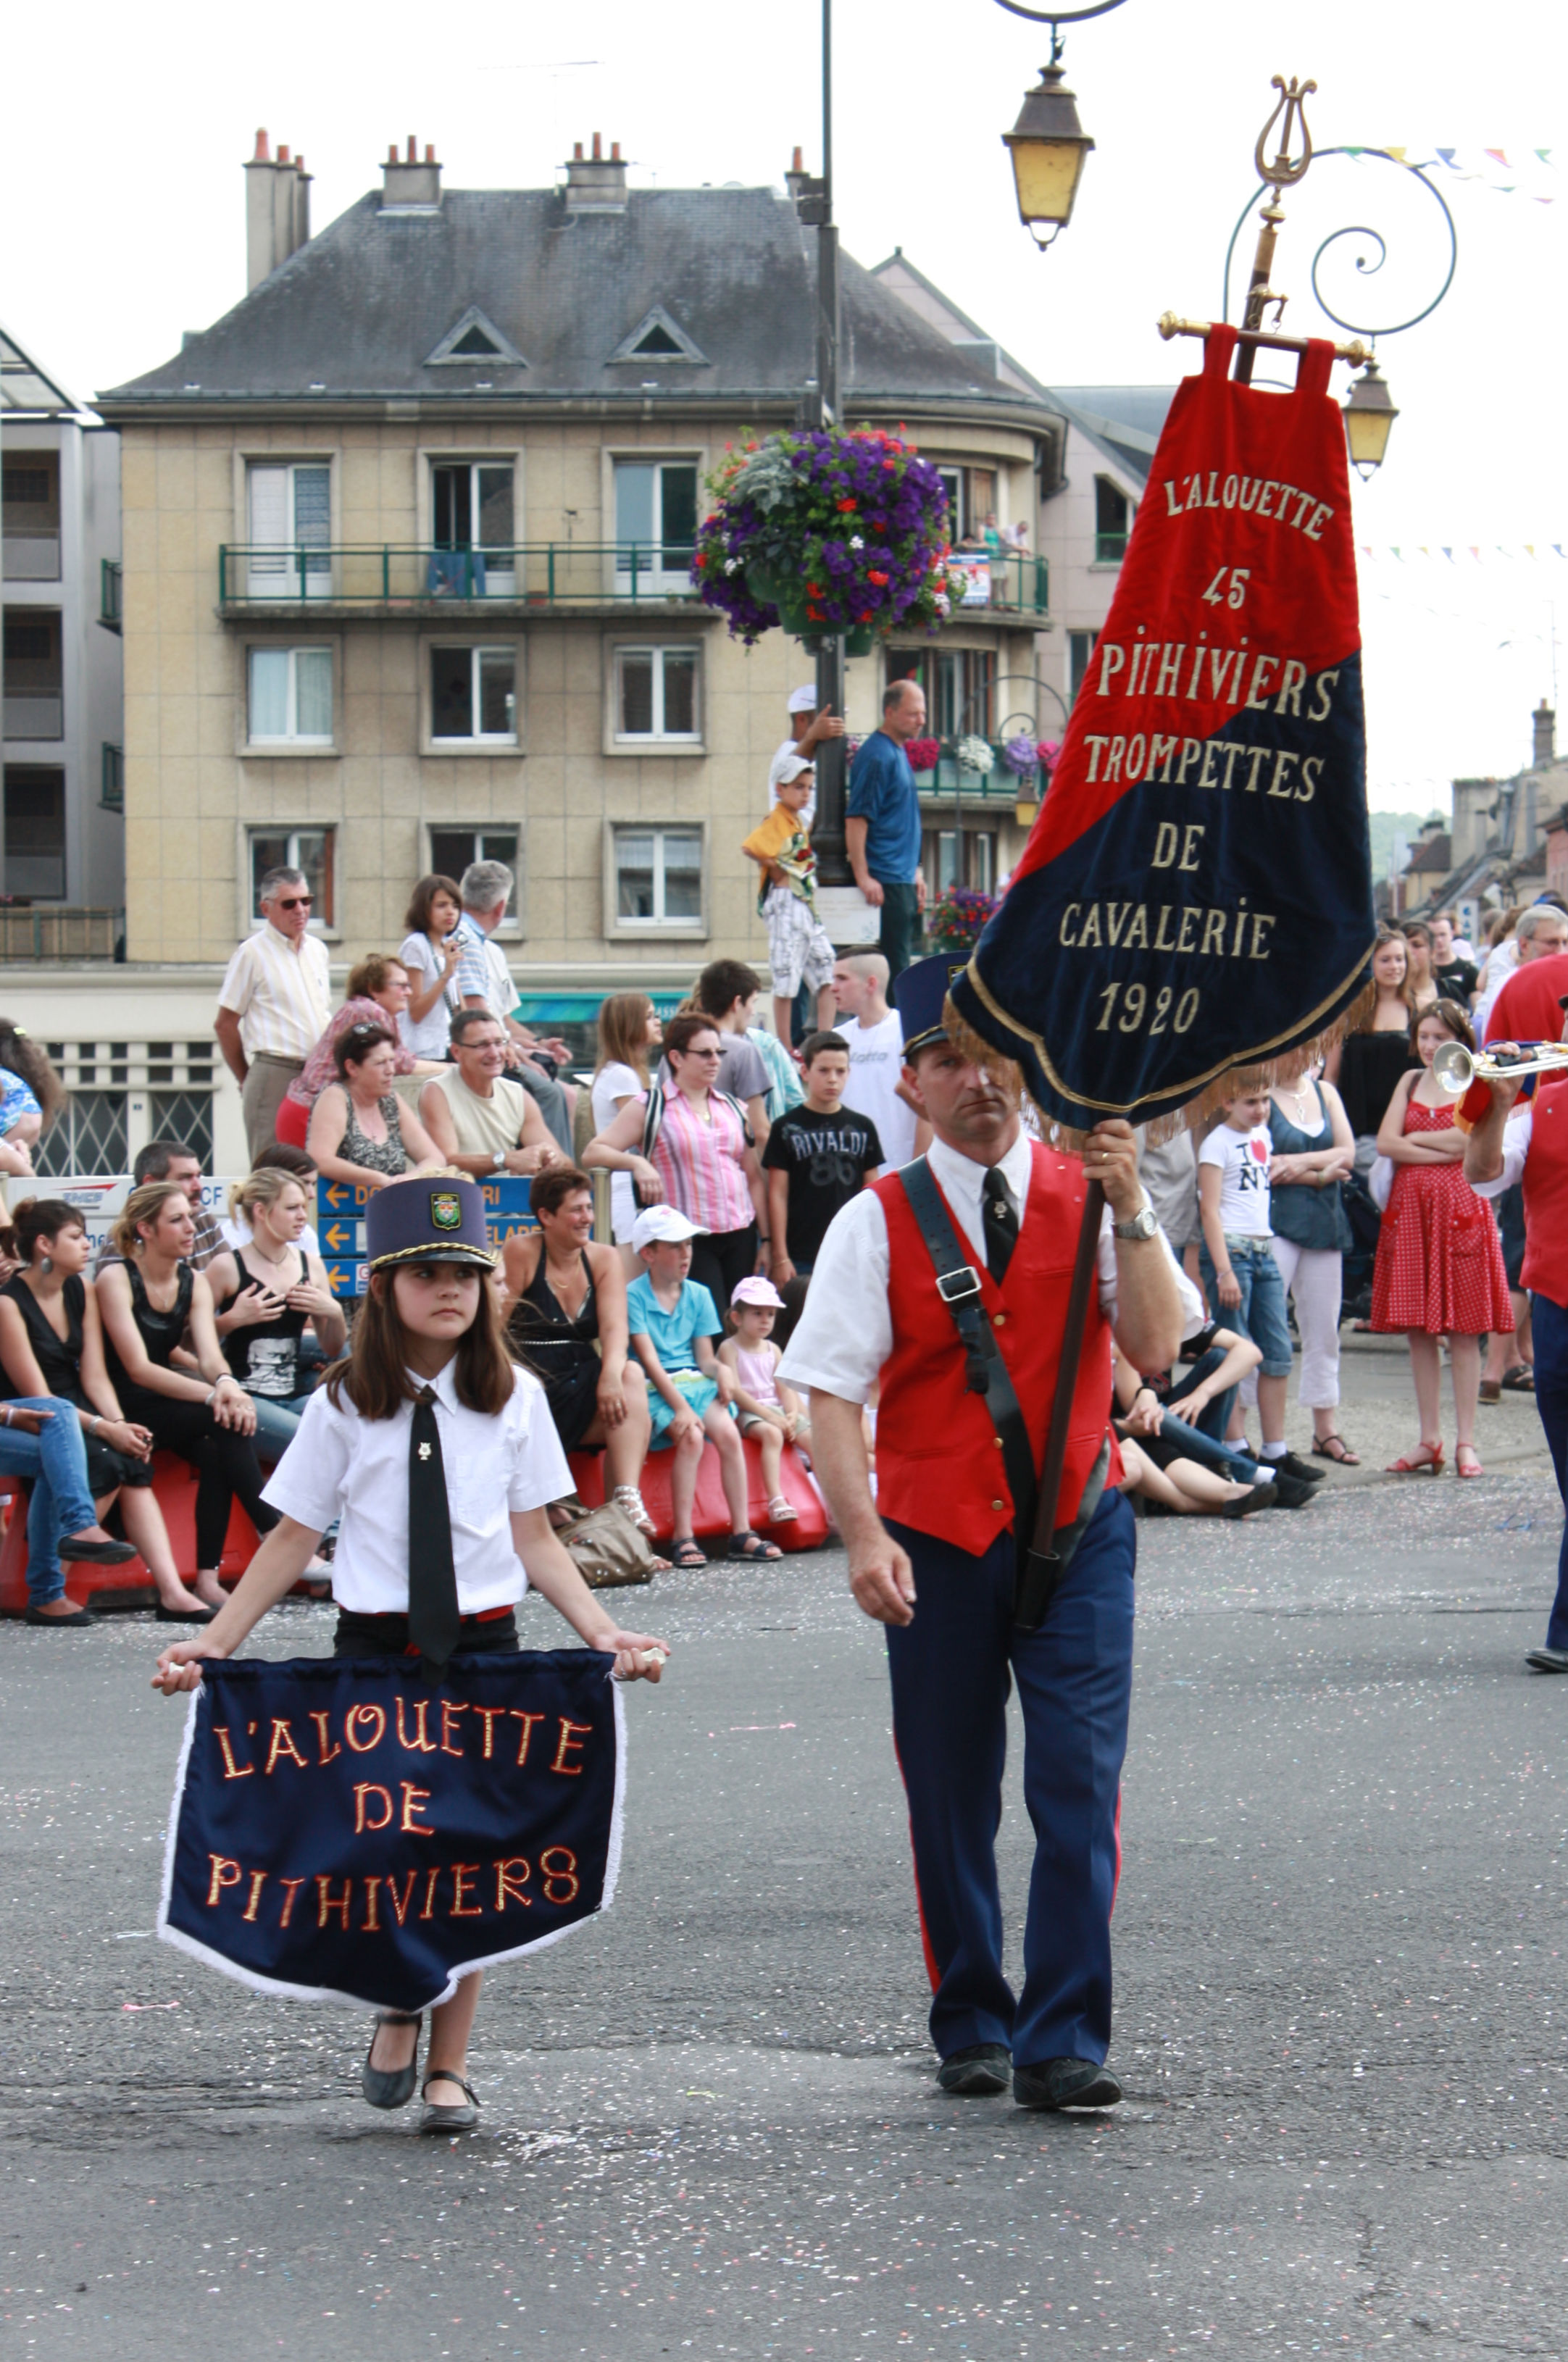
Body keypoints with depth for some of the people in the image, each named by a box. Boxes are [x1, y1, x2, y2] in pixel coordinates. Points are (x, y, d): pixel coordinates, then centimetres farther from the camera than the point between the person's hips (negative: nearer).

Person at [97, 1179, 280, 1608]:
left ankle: (207, 1577, -31)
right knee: (226, 1421, -28)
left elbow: (210, 1354, -7)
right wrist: (214, 1394, -31)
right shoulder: (116, 1279, -11)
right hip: (125, 1410, -5)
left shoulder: (194, 1283, 8)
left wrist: (226, 1383, -32)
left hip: (169, 1403, 5)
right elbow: (138, 1368, -20)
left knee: (216, 1452, -27)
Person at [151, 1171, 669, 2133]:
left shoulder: (515, 1399, 3)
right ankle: (398, 2011, 25)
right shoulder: (346, 1406, 1)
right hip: (374, 1645, -1)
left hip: (484, 1645, 1)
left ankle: (449, 2064, 11)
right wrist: (211, 1645, -3)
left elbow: (536, 1542, 4)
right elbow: (294, 1540, 4)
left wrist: (605, 1633, -8)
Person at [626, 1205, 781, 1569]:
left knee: (728, 1433, -24)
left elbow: (704, 1357, 13)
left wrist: (720, 1369, -12)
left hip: (695, 1383, 5)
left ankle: (742, 1532, -21)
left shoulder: (698, 1295, 14)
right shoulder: (633, 1296, -3)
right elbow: (649, 1359, -11)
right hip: (656, 1389, -5)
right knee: (691, 1437, -31)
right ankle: (683, 1538, -29)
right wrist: (680, 1406, -21)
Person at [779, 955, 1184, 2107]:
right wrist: (863, 1534, -21)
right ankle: (972, 2029, 24)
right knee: (950, 1800, 9)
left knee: (1080, 1788, -9)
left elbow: (1156, 1351, -7)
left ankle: (1064, 2043, -6)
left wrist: (1128, 1211, -17)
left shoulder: (1085, 1197, 3)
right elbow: (831, 1394, -8)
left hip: (1075, 1534, 0)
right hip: (937, 1542, 0)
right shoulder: (878, 1222, -1)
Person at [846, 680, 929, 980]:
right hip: (884, 881, -10)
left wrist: (915, 873, 22)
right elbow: (856, 820, -18)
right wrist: (863, 877, -23)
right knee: (894, 966, -10)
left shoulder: (899, 753, 16)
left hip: (903, 879, 10)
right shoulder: (877, 756, -13)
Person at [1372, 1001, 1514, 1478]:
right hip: (1410, 1207, 4)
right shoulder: (1410, 1082, 14)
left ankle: (1466, 1442, -1)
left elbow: (1469, 1139, -15)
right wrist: (1443, 1149, -8)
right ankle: (1429, 1440, 10)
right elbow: (1385, 1143, 2)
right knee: (1418, 1330, 5)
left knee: (1463, 1329, -3)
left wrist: (1415, 1137, -3)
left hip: (1460, 1207, -4)